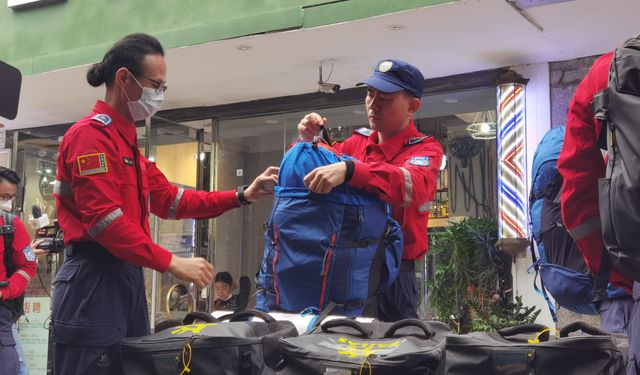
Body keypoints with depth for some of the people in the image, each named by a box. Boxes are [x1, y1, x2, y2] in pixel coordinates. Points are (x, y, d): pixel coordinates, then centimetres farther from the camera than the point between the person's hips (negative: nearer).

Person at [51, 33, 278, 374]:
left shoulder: (126, 142, 19)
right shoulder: (91, 134, -11)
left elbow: (170, 199, 19)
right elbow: (104, 219, -21)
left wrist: (241, 197, 12)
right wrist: (172, 263, -21)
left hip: (127, 279, 10)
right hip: (94, 282, -10)